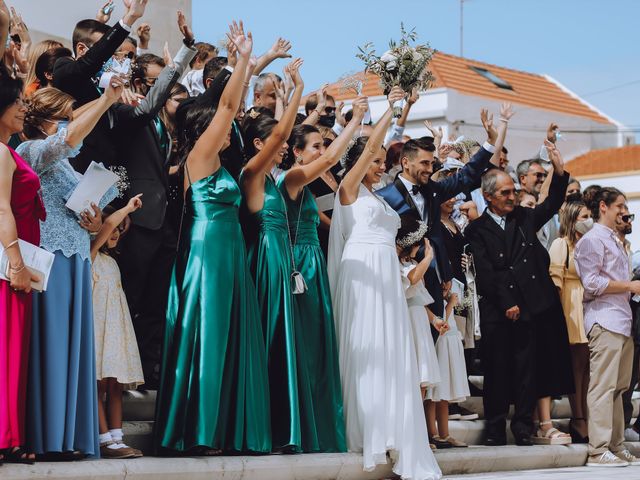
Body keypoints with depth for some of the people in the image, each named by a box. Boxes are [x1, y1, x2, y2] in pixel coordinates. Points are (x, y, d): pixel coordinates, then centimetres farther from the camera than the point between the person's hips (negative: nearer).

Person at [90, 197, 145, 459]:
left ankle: (116, 439, -2)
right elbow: (108, 223, -15)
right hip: (99, 325, -8)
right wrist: (128, 208, -6)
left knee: (116, 385, 1)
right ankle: (105, 441, -16)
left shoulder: (111, 261, 24)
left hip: (116, 327, 8)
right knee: (100, 385, -12)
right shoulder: (91, 255, 0)